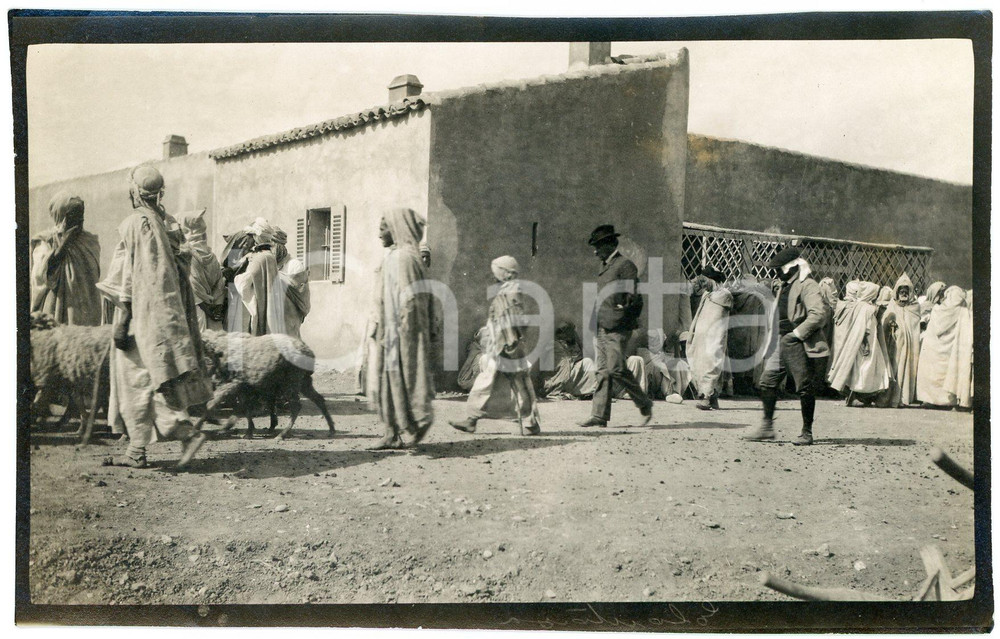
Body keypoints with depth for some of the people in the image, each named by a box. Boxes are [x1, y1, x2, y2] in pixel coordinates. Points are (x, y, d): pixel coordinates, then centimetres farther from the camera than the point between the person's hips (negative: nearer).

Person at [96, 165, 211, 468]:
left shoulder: (136, 223, -11)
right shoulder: (169, 223, 12)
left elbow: (130, 275, -15)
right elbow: (180, 270, 14)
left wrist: (121, 321, -14)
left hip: (145, 311, -8)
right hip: (167, 310, 8)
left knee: (139, 379, -4)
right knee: (139, 381, 10)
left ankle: (187, 431, -14)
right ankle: (137, 451, 12)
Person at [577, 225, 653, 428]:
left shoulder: (625, 265, -8)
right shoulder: (605, 267, 19)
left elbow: (635, 297, -12)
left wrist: (625, 319, -13)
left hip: (616, 328, -8)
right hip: (601, 327, 8)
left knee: (616, 369, -10)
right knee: (603, 371, 5)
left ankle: (645, 404, 7)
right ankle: (599, 416, 5)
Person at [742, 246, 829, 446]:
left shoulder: (807, 285, -13)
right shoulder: (785, 285, 17)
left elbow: (818, 314, -23)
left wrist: (797, 333, -21)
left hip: (801, 345, -9)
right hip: (783, 342, 9)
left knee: (805, 388, -2)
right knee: (767, 381, 6)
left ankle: (807, 433, 7)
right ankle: (766, 426, 14)